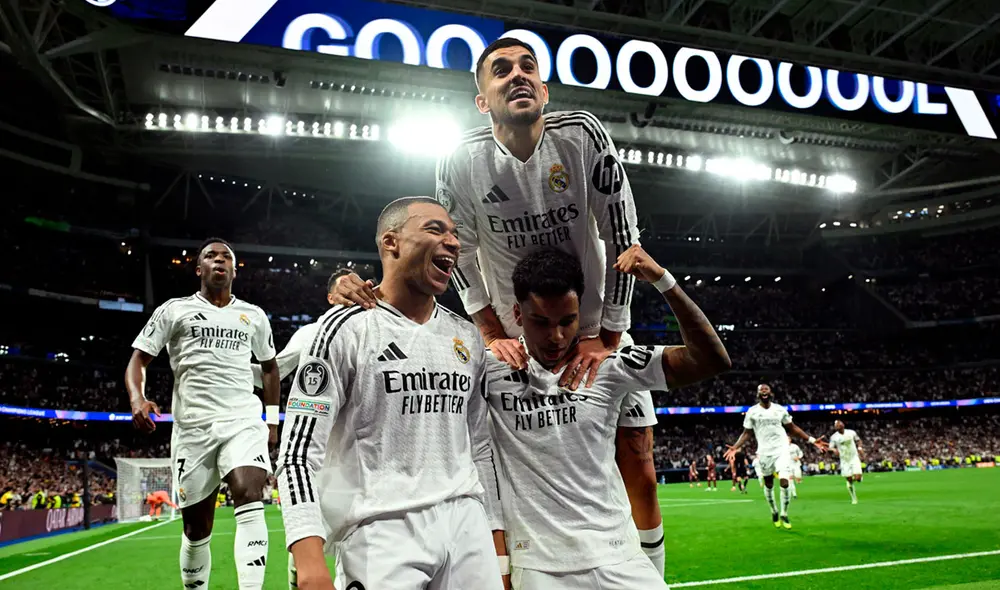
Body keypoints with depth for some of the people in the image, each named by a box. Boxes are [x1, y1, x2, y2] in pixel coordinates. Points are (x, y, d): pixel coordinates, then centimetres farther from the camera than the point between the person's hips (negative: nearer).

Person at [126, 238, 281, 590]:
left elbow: (269, 366, 26)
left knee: (250, 498, -24)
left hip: (244, 420, 1)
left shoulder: (254, 316, 15)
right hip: (192, 426, 0)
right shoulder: (174, 310, 8)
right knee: (197, 527, 5)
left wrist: (272, 420, 18)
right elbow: (138, 360, 4)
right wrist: (137, 398, -17)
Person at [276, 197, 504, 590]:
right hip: (380, 531, -5)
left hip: (466, 527, 5)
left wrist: (499, 552, 13)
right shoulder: (348, 328, -6)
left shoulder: (467, 338, 11)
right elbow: (299, 450, -10)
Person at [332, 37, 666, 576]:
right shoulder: (461, 163, -12)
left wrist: (605, 336, -12)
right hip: (517, 343, 0)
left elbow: (621, 236, -11)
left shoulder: (582, 135, -14)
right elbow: (461, 257, 0)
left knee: (638, 471, 2)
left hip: (598, 333, 1)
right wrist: (494, 337, -6)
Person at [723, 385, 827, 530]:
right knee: (769, 485, 10)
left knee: (784, 483, -12)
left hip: (781, 450, 0)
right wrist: (735, 447, -13)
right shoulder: (752, 412, 0)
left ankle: (784, 515, 6)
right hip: (764, 452, 0)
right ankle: (774, 512, 33)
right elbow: (747, 433, 2)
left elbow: (792, 428, 12)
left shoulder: (780, 409, 4)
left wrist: (811, 440, 6)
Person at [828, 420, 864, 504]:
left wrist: (859, 448, -3)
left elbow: (858, 440, 14)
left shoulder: (851, 433, -3)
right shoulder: (834, 437, -5)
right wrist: (834, 450, -24)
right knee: (849, 481, 3)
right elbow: (830, 447, -2)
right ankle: (854, 498, 22)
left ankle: (856, 478, 22)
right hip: (844, 460, 0)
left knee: (858, 478, -16)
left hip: (854, 458, 0)